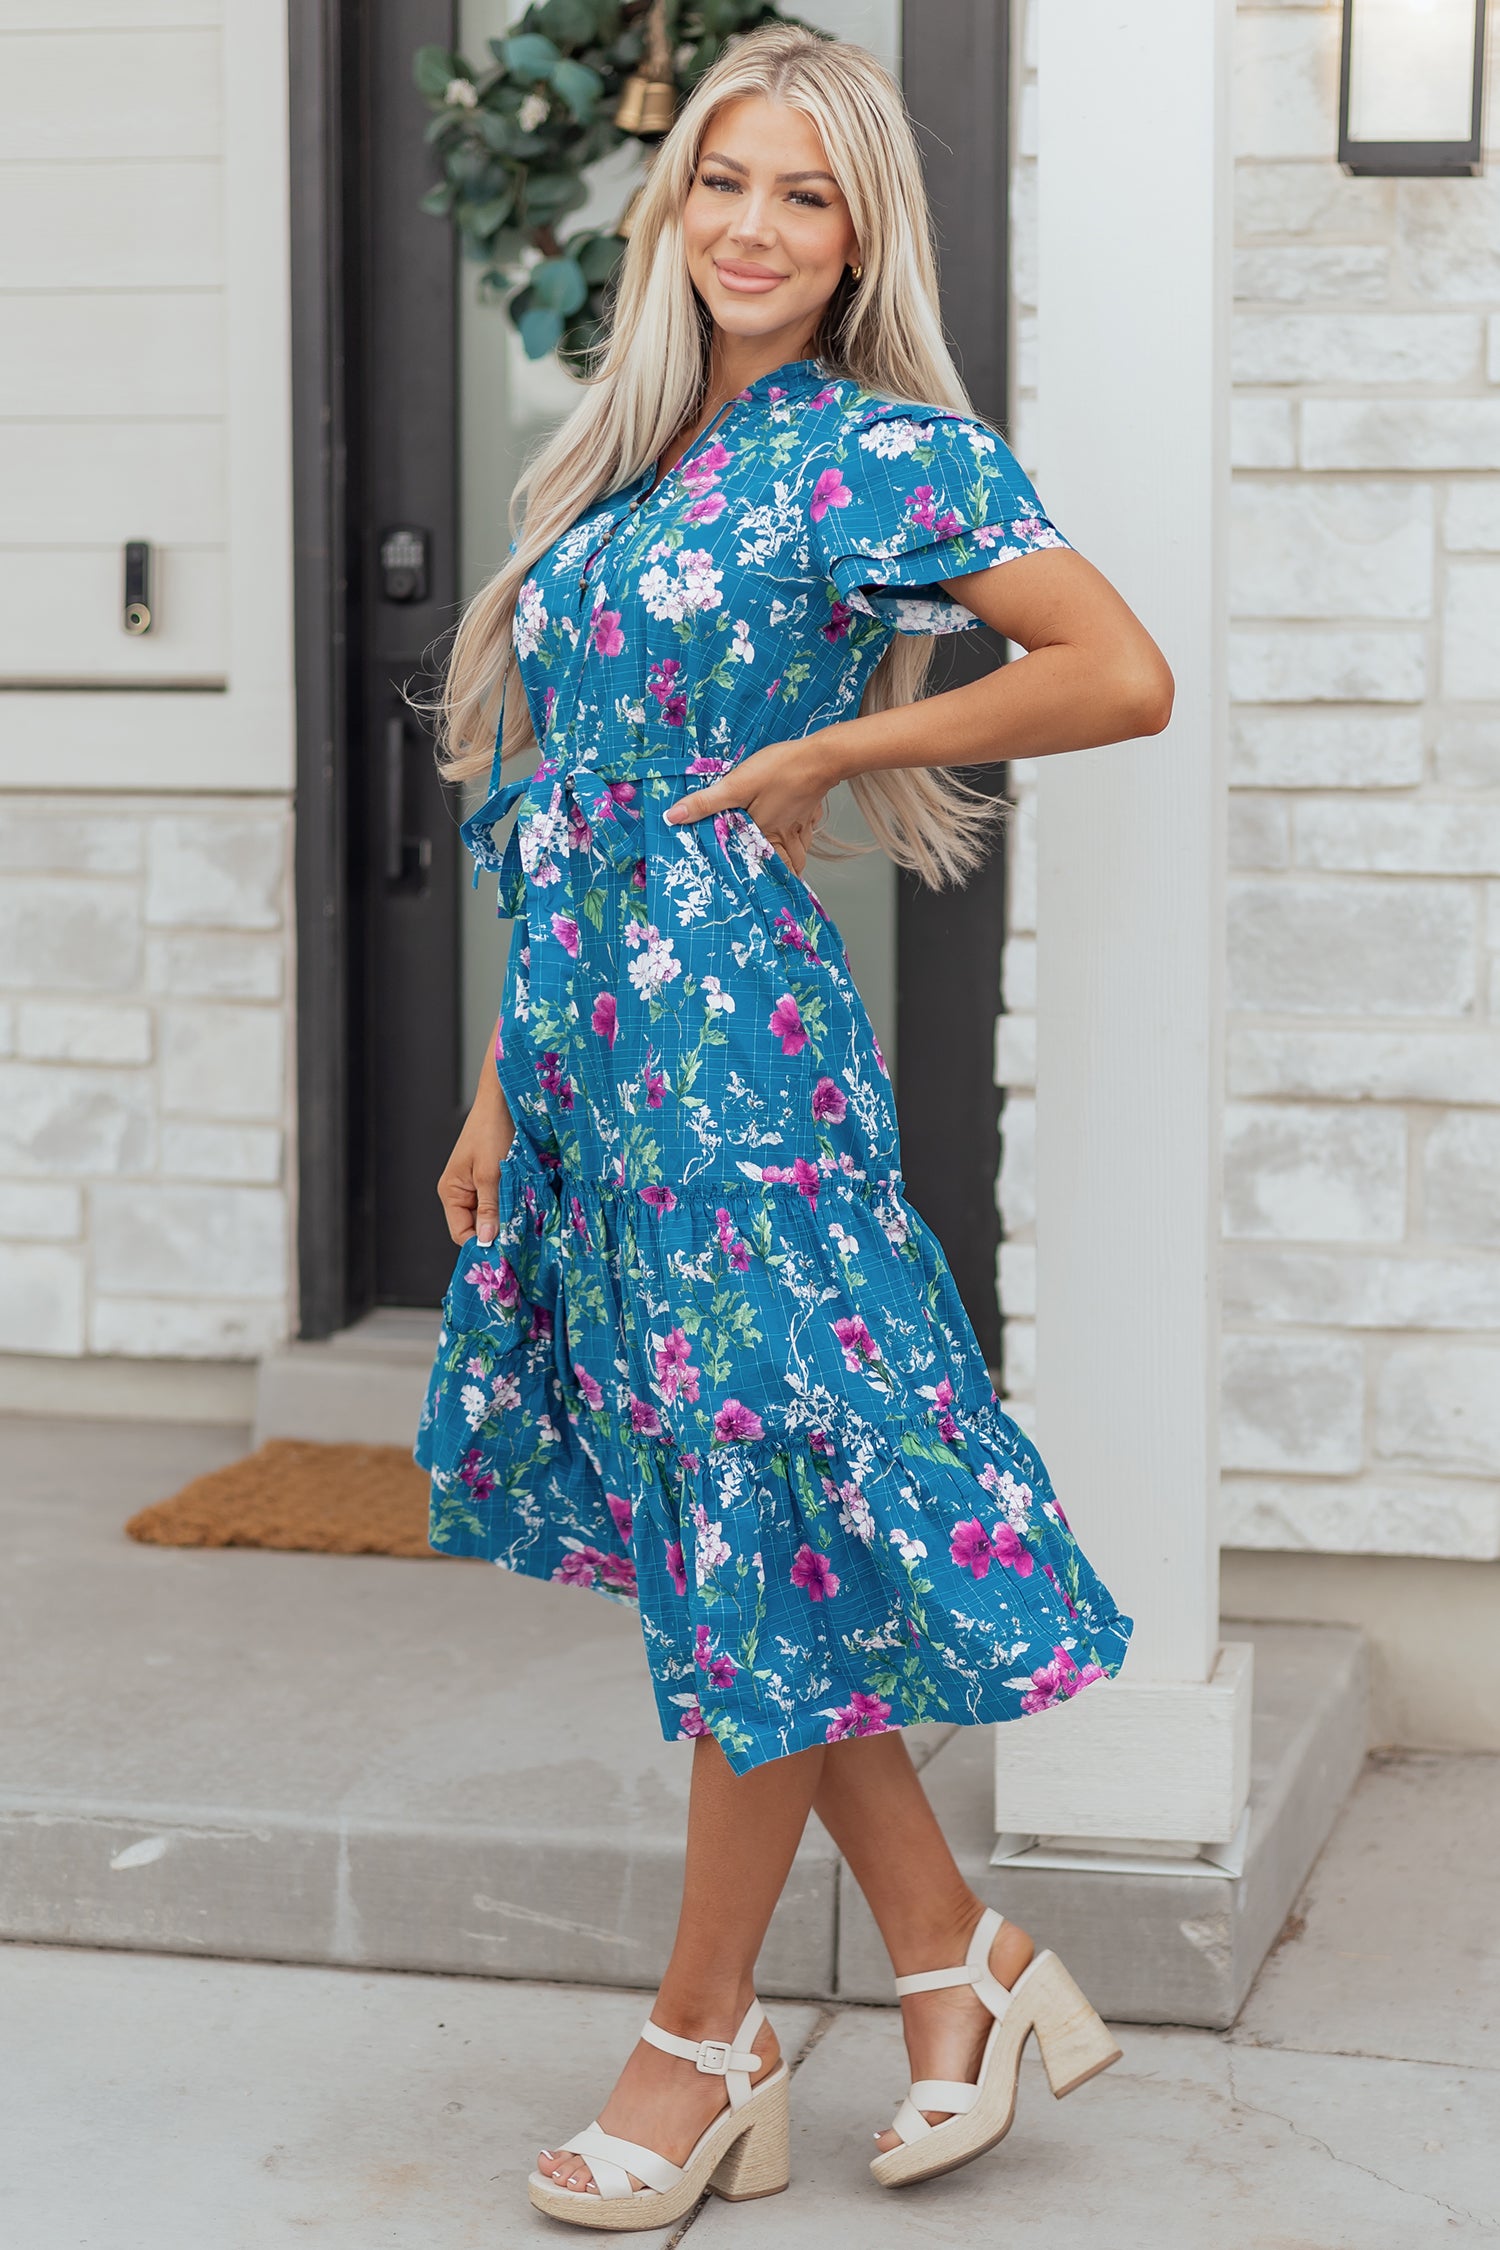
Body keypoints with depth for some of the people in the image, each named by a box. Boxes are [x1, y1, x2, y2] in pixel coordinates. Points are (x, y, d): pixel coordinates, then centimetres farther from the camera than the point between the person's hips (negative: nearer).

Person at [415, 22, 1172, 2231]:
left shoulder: (888, 450, -6)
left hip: (727, 1015, -8)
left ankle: (704, 2035, 13)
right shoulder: (631, 460, 15)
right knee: (701, 1524, 10)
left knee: (754, 1520, 1)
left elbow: (1127, 677, -15)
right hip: (585, 1036, 8)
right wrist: (503, 1087, 14)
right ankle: (955, 1963, 21)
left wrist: (824, 753, -10)